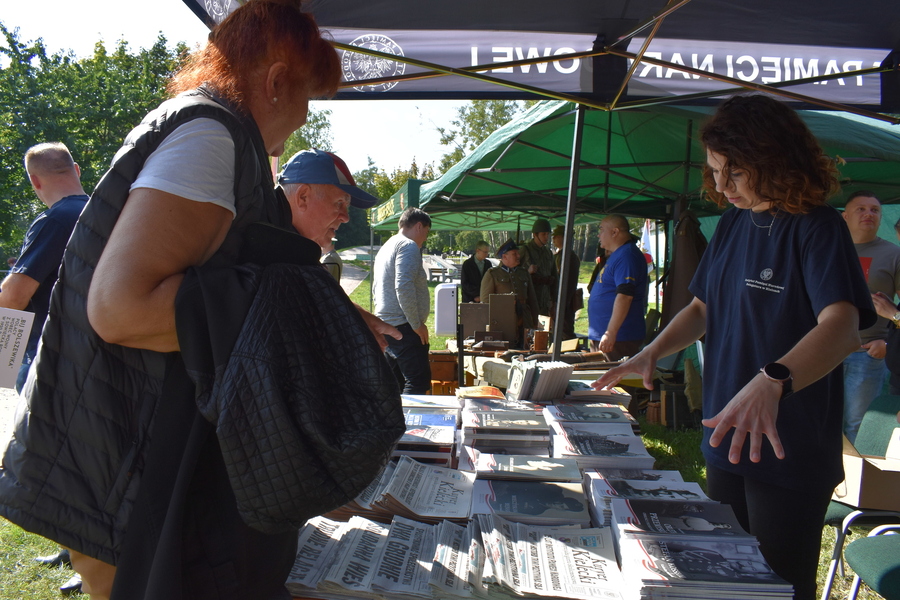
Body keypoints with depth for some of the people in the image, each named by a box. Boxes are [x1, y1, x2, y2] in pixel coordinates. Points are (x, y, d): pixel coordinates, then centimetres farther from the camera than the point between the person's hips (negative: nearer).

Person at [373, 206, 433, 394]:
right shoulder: (409, 246, -10)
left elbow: (376, 289, 26)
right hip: (404, 328, -10)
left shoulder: (386, 247, 21)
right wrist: (417, 324, -16)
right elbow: (404, 287, -23)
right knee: (418, 382, -10)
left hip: (386, 327, 10)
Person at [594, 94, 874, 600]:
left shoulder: (817, 227, -15)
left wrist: (770, 383, -47)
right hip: (726, 439, 7)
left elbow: (842, 325, -30)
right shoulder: (732, 223, 7)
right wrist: (651, 353, -3)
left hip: (788, 450, -7)